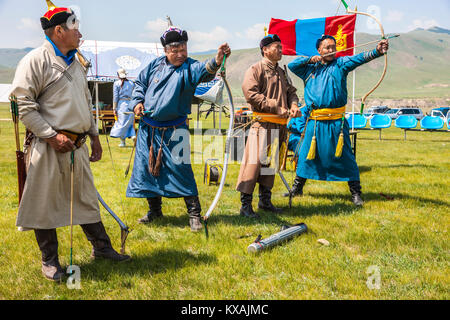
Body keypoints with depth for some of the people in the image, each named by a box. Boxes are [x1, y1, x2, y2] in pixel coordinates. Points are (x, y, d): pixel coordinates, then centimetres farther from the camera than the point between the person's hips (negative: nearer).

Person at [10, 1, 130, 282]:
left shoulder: (76, 63, 17)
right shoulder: (36, 60, -9)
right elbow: (23, 104, -14)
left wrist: (94, 136, 18)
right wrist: (51, 136, -17)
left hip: (78, 146, 8)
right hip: (48, 147, -7)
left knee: (87, 198, 16)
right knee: (45, 203, 3)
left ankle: (101, 246, 29)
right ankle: (50, 260, 16)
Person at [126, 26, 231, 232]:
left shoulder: (189, 68, -8)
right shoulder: (156, 65, 7)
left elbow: (204, 71, -32)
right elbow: (140, 83, 21)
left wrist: (217, 61, -53)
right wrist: (137, 101, 3)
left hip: (173, 130, -5)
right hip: (148, 128, 5)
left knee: (180, 169, -9)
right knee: (147, 168, 10)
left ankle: (194, 213, 3)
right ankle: (154, 210, 27)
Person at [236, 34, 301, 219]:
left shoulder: (280, 72, 21)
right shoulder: (255, 69, -4)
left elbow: (290, 91, 23)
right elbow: (251, 94, -15)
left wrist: (293, 105, -1)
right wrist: (276, 108, -16)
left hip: (278, 125, 8)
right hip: (262, 123, -8)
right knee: (254, 161, -10)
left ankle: (265, 200, 23)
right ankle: (245, 205, -6)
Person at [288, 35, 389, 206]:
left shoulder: (340, 64, 3)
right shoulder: (309, 68, 13)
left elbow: (358, 59, -13)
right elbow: (292, 65, 11)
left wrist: (377, 52, -30)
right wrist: (310, 59, 0)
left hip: (336, 122, -2)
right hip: (314, 121, 3)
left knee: (345, 157, -1)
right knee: (306, 154, 11)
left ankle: (356, 193, 7)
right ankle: (297, 187, 27)